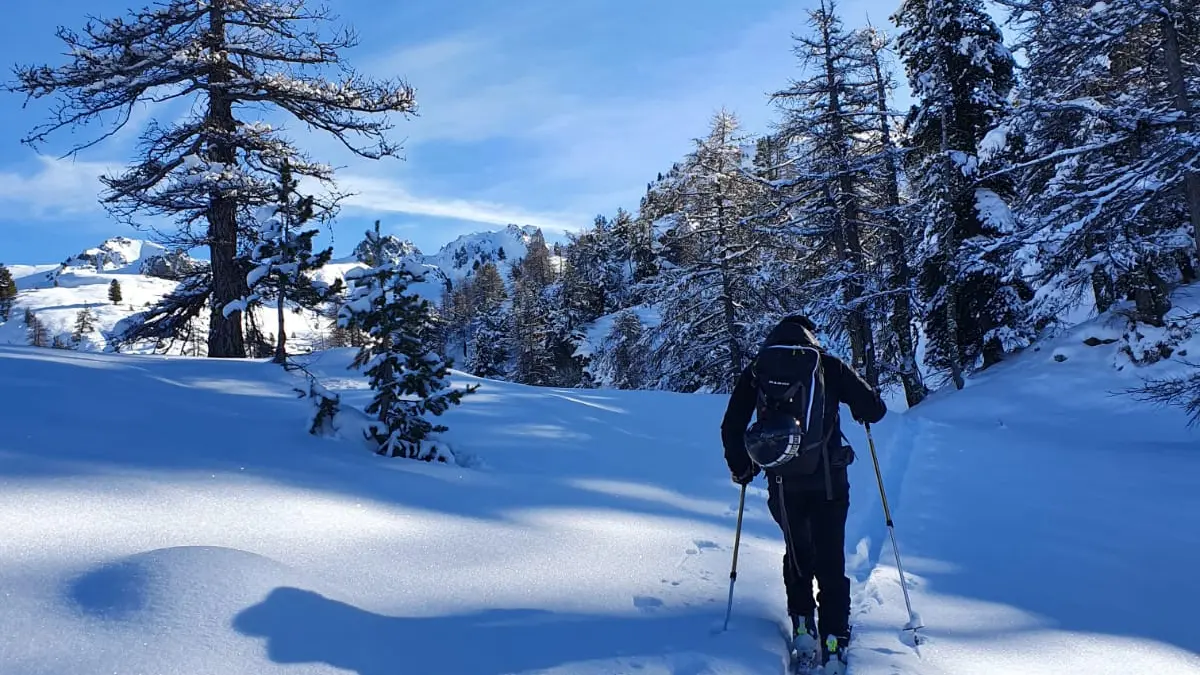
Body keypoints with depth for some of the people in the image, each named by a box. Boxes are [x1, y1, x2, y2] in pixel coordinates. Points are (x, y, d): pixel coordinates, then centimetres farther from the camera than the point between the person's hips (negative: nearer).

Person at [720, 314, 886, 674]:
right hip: (828, 479, -2)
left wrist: (741, 469, 19)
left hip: (782, 483, 2)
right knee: (831, 560, 8)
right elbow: (875, 409, 2)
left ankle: (803, 627, 15)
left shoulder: (756, 369, 7)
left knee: (797, 554, 22)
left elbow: (731, 427, 5)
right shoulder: (828, 364, 2)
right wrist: (862, 409, 25)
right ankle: (834, 644, 4)